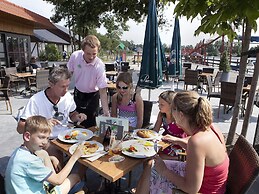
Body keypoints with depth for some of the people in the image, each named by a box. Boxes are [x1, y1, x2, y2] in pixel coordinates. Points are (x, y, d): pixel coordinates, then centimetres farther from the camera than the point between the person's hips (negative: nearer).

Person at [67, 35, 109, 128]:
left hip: (92, 96, -3)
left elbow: (102, 90, -28)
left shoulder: (99, 66, -29)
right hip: (77, 92, 4)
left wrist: (106, 112, -33)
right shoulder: (75, 56, -19)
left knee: (90, 124, 1)